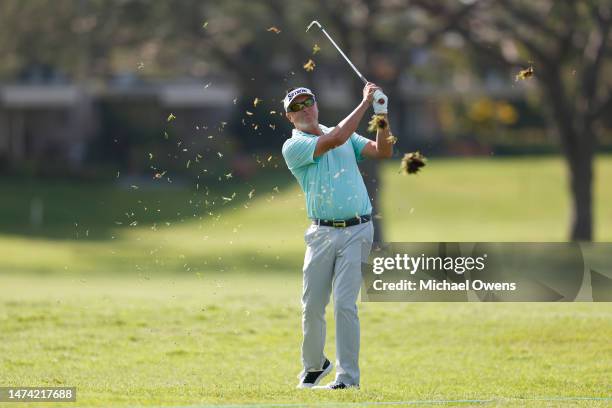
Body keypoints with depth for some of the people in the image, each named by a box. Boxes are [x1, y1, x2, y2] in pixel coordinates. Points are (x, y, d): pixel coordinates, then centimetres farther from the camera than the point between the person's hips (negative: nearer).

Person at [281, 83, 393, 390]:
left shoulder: (347, 137, 15)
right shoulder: (293, 147, 0)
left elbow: (383, 152, 6)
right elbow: (336, 139, -13)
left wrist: (382, 119, -9)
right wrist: (365, 103, -10)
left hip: (356, 231, 0)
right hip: (322, 233, 0)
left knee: (345, 304, -10)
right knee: (312, 306, 4)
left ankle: (348, 377, -9)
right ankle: (314, 365, 27)